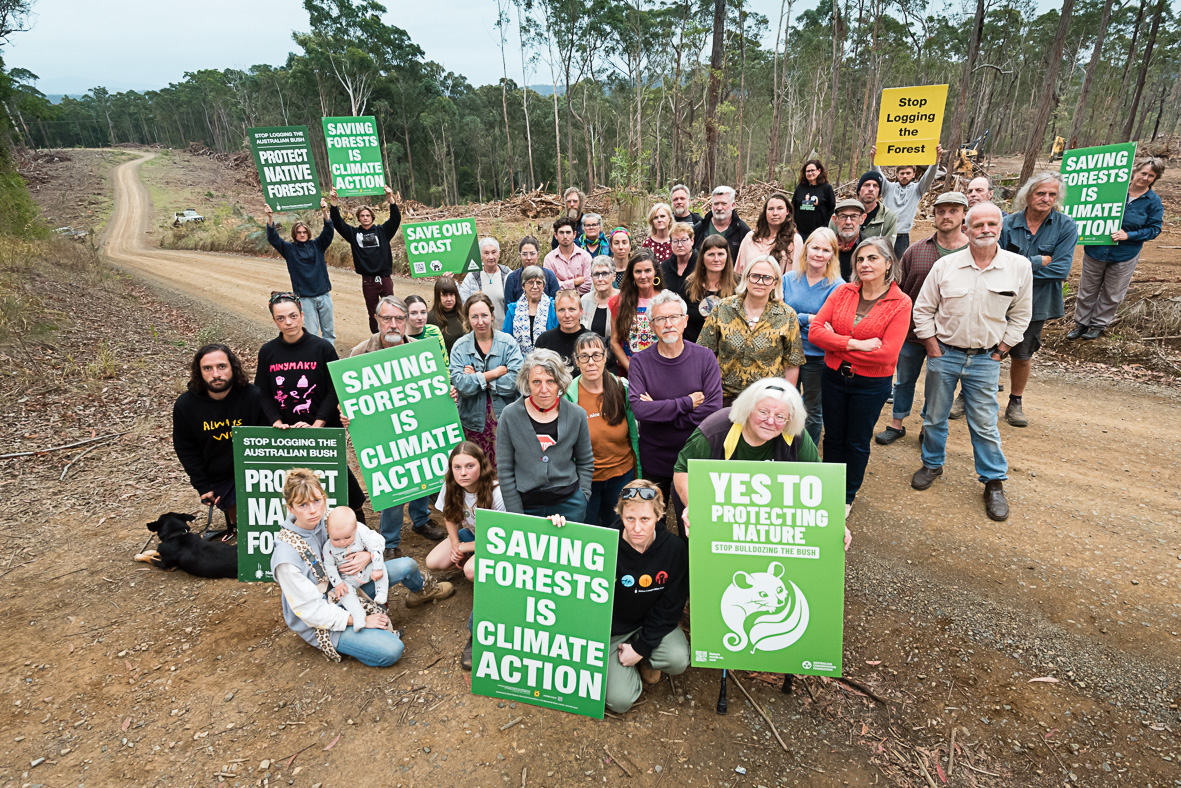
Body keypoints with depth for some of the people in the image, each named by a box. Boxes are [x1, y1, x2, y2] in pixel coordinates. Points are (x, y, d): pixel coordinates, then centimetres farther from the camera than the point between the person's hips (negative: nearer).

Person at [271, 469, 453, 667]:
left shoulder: (327, 520, -12)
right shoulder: (286, 556, -29)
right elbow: (310, 609, -24)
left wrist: (368, 556, -22)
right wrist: (361, 620, -22)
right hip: (320, 623, -6)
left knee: (406, 565, -1)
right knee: (391, 650, -23)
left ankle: (422, 588, 33)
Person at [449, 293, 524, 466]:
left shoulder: (508, 343, -1)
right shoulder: (460, 347, 3)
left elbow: (515, 381, -13)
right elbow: (459, 384, -10)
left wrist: (475, 379, -12)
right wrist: (493, 374, -13)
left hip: (505, 417, -1)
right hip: (474, 418, 1)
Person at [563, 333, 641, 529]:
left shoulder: (622, 388, -7)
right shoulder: (568, 395, -13)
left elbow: (633, 433, 2)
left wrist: (638, 473, 4)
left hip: (622, 474, 2)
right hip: (584, 478, -1)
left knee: (617, 530, 21)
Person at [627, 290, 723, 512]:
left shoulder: (705, 357, -5)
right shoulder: (640, 361, -5)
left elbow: (713, 408, -15)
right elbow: (638, 408, -19)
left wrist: (659, 411, -16)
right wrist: (687, 402, -18)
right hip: (654, 460, 0)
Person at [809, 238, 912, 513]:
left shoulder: (900, 303, -11)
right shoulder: (843, 292, -2)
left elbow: (886, 353, -20)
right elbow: (815, 331, -12)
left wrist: (836, 343, -17)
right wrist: (855, 343, -23)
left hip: (871, 385, -2)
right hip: (833, 377, 3)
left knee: (857, 443, 13)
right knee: (833, 437, 16)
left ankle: (848, 497, 34)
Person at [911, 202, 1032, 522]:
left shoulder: (1019, 267, -3)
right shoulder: (945, 265, -5)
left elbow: (1020, 315, 6)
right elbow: (923, 309, 2)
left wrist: (1000, 350, 0)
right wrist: (933, 347, -2)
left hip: (985, 360, 0)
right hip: (943, 354, 1)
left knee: (984, 424, 4)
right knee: (935, 416, 12)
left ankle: (994, 482, 20)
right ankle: (932, 464, 33)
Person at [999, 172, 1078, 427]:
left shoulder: (1066, 227, -5)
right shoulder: (1008, 223, -5)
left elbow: (1061, 269, -13)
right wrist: (1039, 261, -17)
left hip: (1035, 303, 1)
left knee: (1023, 355, 12)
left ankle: (1015, 403, 30)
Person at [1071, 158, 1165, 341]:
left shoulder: (1154, 202, -5)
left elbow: (1154, 229, -5)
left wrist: (1128, 235, -20)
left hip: (1124, 256, -1)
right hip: (1096, 250, 1)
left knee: (1112, 294, 11)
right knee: (1087, 290, 11)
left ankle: (1098, 324, 26)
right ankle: (1081, 322, 25)